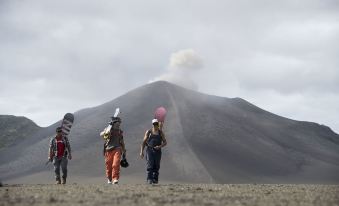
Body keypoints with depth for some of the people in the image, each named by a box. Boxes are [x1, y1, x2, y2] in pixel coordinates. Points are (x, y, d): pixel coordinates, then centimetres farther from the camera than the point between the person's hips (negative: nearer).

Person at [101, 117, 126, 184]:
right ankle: (109, 179, 23)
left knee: (116, 164, -17)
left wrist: (124, 151, 23)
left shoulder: (120, 132, 15)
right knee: (108, 165, 5)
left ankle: (115, 178, -18)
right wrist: (106, 133, -30)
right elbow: (101, 134, -9)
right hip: (109, 150, -1)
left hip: (117, 149, 1)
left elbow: (122, 142, 24)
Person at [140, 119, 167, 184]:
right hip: (150, 150, -2)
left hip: (157, 151, 2)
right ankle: (149, 179, -17)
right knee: (150, 165, -14)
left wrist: (160, 146, -13)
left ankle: (155, 179, 8)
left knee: (156, 166, 0)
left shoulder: (161, 132, 9)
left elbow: (165, 142, 8)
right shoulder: (149, 132, 6)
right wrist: (141, 152, -2)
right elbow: (144, 142, 6)